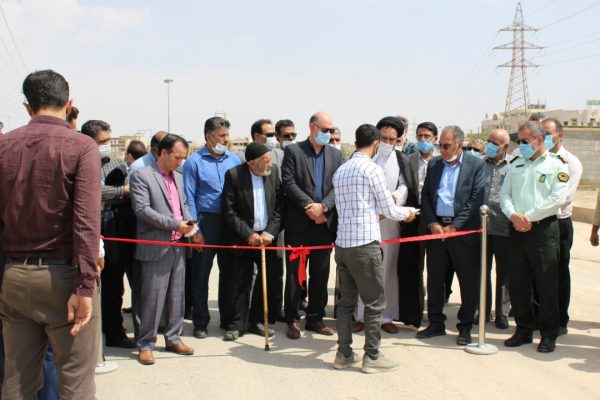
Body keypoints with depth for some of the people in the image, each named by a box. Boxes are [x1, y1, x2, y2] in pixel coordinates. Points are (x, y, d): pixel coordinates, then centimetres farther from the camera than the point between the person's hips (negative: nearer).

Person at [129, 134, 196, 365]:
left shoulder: (178, 177, 16)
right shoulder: (142, 176, -7)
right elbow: (142, 209, -16)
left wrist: (188, 222, 2)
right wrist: (175, 224, -19)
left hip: (178, 246, 7)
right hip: (155, 248, -7)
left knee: (177, 295, 12)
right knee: (152, 297, -2)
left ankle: (173, 338, 24)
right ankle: (146, 344, 9)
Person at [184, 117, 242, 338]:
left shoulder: (234, 159, 7)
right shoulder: (194, 162, -2)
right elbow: (189, 198, -4)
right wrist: (195, 230, -9)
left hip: (231, 222, 3)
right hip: (206, 222, -3)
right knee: (201, 274, 3)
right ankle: (200, 322, 14)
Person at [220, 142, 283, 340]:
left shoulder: (274, 171, 0)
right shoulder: (234, 175, -10)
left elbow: (279, 207, 3)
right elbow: (229, 211, -9)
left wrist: (269, 233, -7)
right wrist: (248, 234, -12)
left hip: (267, 237, 3)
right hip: (242, 238, -3)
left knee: (269, 280, 4)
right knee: (239, 283, 1)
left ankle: (257, 320, 19)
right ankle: (236, 324, 14)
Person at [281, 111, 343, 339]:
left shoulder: (335, 154, 10)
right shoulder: (293, 151, -1)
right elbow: (288, 183, -10)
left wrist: (323, 206, -14)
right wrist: (308, 206, -16)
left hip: (325, 222, 4)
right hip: (298, 223, -3)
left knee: (320, 273, 9)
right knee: (295, 273, 4)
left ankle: (315, 318, 19)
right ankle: (292, 319, 12)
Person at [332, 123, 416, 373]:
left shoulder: (340, 171, 10)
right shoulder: (373, 170, -9)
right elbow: (389, 210, -4)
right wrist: (407, 212, 16)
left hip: (342, 243, 7)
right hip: (365, 244, -7)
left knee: (345, 301, 13)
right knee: (375, 303, 3)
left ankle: (344, 354, 19)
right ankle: (372, 357, 9)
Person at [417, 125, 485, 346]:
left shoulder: (476, 165, -2)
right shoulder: (434, 164, 11)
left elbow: (476, 199, -8)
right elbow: (425, 196, 9)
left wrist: (454, 226, -12)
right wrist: (432, 224, -5)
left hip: (463, 230, -4)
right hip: (436, 227, 4)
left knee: (468, 281, 2)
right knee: (434, 279, 10)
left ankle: (465, 327, 15)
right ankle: (436, 324, 24)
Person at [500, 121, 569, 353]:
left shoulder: (555, 166, -2)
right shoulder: (516, 165, 15)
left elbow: (557, 198, -12)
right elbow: (505, 194, 10)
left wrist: (529, 217, -13)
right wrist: (513, 215, -10)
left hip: (543, 229, -5)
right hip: (516, 230, 5)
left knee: (546, 284, 0)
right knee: (517, 283, 8)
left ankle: (548, 334, 11)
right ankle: (524, 329, 21)